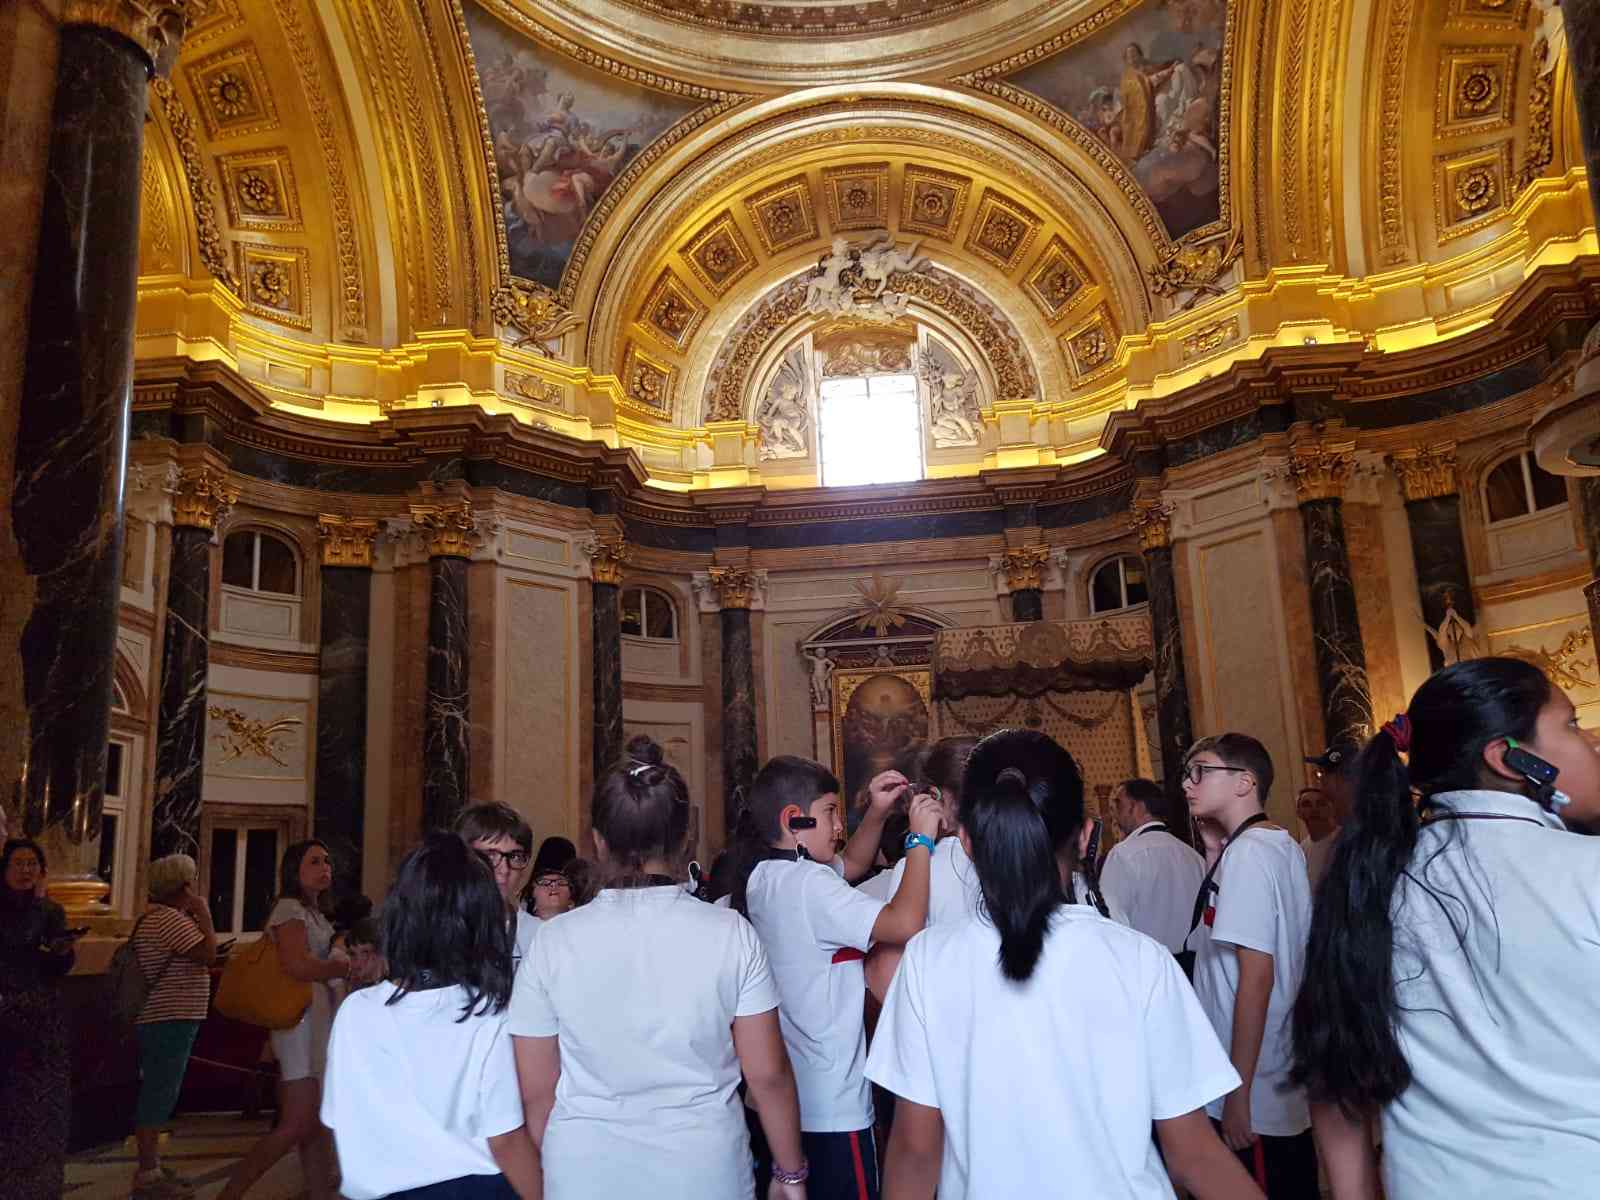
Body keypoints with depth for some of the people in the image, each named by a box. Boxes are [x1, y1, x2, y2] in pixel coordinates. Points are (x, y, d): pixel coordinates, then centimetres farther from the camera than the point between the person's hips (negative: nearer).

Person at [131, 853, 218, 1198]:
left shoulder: (157, 916, 16)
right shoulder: (170, 918, -18)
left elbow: (194, 959, 19)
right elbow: (208, 954, -23)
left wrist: (195, 916, 12)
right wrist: (204, 914, -13)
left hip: (163, 1020, 11)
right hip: (169, 1021, -11)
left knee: (156, 1093, 16)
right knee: (158, 1095, -6)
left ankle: (150, 1166, 24)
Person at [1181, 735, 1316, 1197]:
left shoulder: (1248, 851, -17)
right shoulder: (1284, 846, 9)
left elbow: (1256, 976, -21)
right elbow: (1215, 938, 15)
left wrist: (1238, 1093, -18)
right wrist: (1214, 850, 7)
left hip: (1258, 1095, -9)